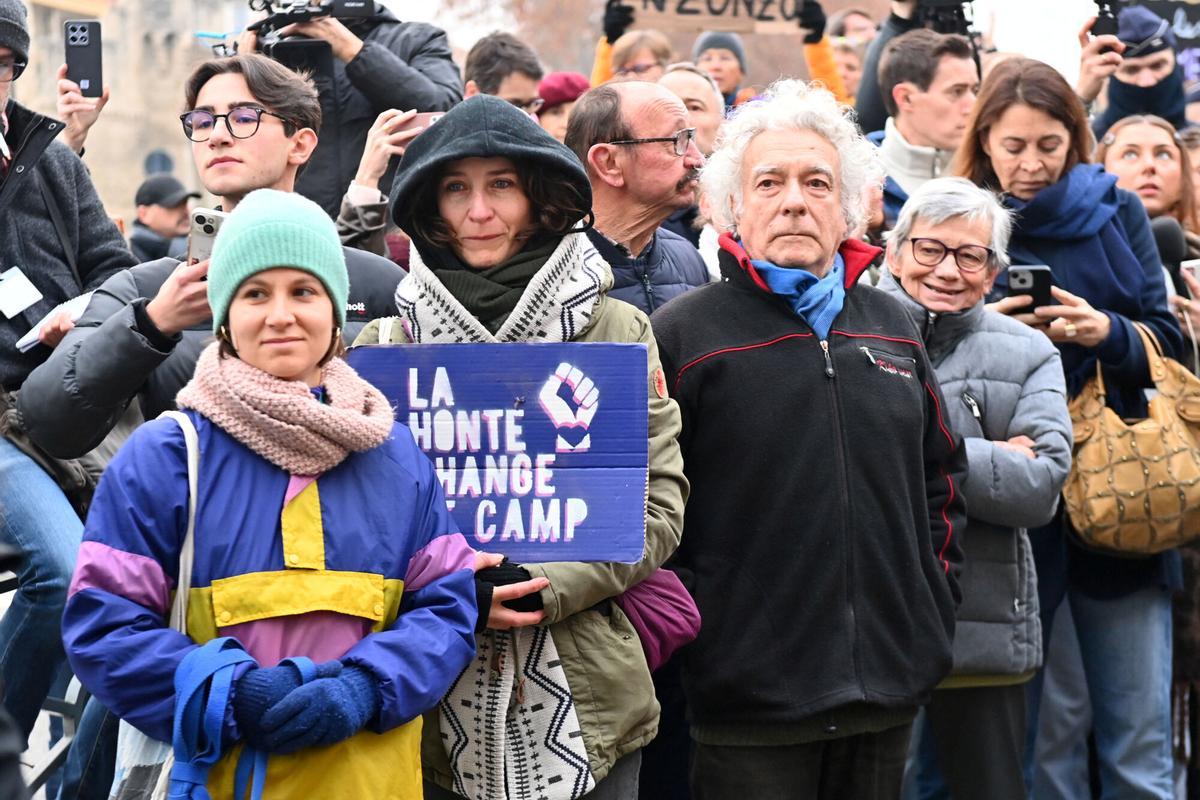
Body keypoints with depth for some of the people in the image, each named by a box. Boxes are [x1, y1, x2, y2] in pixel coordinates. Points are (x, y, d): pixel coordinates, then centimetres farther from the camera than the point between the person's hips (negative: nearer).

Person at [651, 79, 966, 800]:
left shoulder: (892, 326, 13)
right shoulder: (682, 332, -3)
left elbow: (943, 475, 21)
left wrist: (935, 601, 14)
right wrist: (685, 618, -8)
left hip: (891, 687, 5)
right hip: (748, 697, -5)